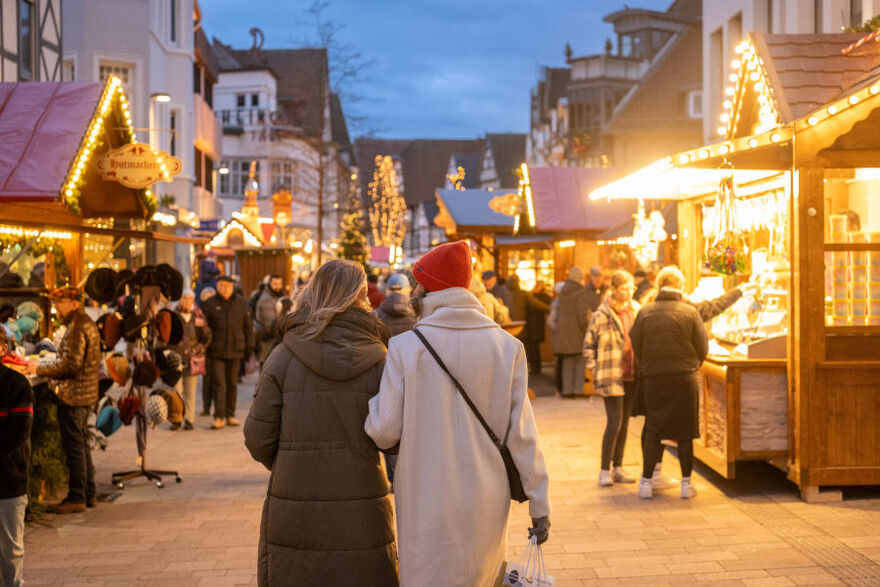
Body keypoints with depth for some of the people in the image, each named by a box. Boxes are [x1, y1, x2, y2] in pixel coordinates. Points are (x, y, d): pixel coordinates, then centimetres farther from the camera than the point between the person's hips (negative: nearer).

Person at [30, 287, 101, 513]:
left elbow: (71, 363, -23)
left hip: (74, 395, -10)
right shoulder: (88, 323, 16)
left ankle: (77, 498, 1)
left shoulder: (77, 327, -17)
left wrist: (40, 368, -12)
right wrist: (44, 366, 15)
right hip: (86, 393, 10)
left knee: (73, 446, -4)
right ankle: (88, 494, 22)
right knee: (82, 444, 16)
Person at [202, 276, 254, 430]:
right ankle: (219, 417, -5)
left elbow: (248, 326, 10)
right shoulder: (210, 304, 0)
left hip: (235, 350, 2)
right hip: (217, 351, -2)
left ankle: (230, 415, 20)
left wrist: (249, 346, 6)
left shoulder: (241, 303, 7)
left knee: (232, 383, 10)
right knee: (218, 384, -6)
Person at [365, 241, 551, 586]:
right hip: (486, 505, 3)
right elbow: (521, 432, -3)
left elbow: (385, 432, -7)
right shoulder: (507, 347, -3)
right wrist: (540, 504, 3)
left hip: (426, 506, -2)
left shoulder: (404, 347, -9)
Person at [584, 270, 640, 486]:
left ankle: (618, 468, 20)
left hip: (631, 377, 5)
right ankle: (604, 471, 3)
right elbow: (588, 345, -2)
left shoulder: (636, 312, 7)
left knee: (624, 423, 10)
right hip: (611, 377, -5)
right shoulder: (601, 315, -8)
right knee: (614, 423, -8)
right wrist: (595, 371, -8)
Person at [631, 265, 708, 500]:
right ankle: (686, 483, 11)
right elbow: (703, 347, -1)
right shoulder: (690, 312, -5)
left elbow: (636, 347, 2)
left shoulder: (645, 313, -2)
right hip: (685, 377, -1)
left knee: (653, 431, 8)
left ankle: (646, 482, 8)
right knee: (685, 432, 7)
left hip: (654, 378, 1)